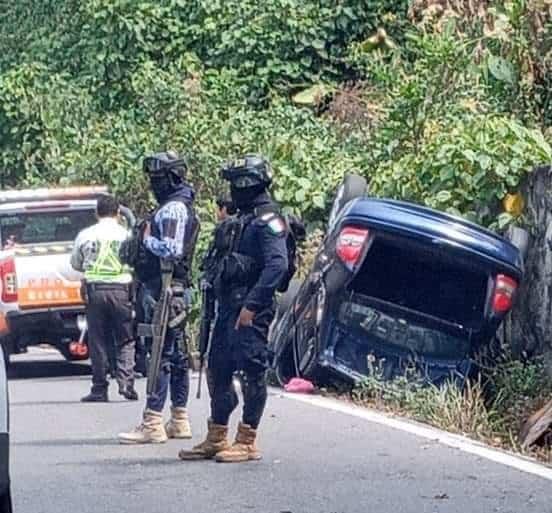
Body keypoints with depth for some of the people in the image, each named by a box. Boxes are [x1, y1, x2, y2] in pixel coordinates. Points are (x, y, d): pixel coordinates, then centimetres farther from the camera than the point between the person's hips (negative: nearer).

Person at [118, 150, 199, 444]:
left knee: (160, 356, -12)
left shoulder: (172, 209, -13)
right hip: (177, 291, 11)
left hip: (163, 290, -11)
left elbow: (171, 249, -24)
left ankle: (152, 424, -14)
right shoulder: (183, 207, 20)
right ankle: (179, 422, 17)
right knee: (177, 356, 12)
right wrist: (149, 240, 10)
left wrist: (147, 239, -10)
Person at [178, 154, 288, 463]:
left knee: (252, 373, -5)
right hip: (229, 306, 10)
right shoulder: (244, 219, 19)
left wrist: (252, 305, -26)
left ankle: (247, 442, -1)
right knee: (219, 371, 12)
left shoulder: (267, 219, -11)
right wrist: (223, 301, 18)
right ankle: (217, 440, 19)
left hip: (251, 311, -10)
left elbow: (278, 265, -23)